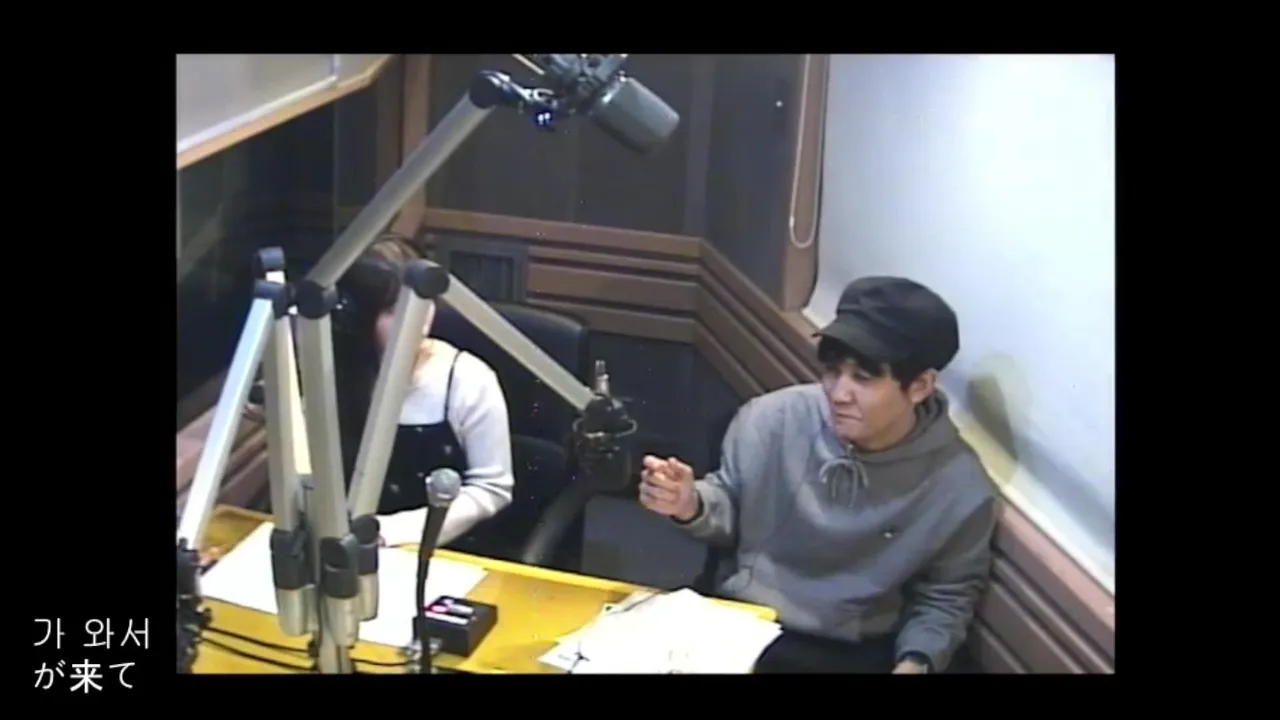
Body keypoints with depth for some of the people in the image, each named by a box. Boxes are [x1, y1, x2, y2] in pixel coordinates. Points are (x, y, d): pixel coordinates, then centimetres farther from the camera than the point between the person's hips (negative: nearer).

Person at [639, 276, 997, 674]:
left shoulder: (961, 489, -12)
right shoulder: (773, 419, -12)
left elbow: (945, 598, 4)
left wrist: (916, 661, -12)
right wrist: (692, 505, -13)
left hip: (850, 654, 0)